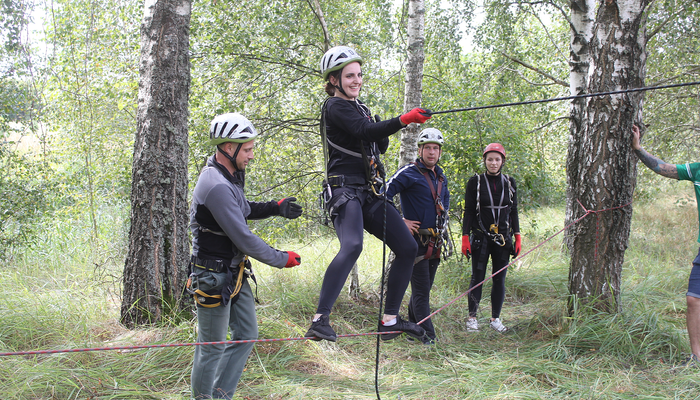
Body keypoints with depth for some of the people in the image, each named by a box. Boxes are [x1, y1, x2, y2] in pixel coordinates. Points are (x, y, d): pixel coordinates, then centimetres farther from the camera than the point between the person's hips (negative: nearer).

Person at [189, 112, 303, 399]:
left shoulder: (229, 176, 5)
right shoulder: (216, 186, -26)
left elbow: (242, 210, 22)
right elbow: (244, 239, -25)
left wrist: (275, 208, 6)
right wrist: (281, 260, -13)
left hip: (234, 273, 10)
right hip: (214, 277, -10)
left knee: (246, 335, 14)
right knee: (213, 347, 4)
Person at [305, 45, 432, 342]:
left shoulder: (358, 107, 21)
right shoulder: (335, 106, -6)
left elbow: (380, 146, 25)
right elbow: (364, 131, -24)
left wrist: (381, 133, 1)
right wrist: (404, 119, -37)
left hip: (369, 193, 9)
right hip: (344, 189, -9)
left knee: (408, 248, 4)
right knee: (352, 246, -33)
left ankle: (390, 321, 13)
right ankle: (319, 321, -34)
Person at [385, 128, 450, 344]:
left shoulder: (441, 176, 14)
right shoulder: (409, 173, -11)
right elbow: (383, 194, -18)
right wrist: (400, 222, -16)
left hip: (435, 243, 8)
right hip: (416, 239, -8)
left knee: (424, 288, 15)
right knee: (421, 291, -6)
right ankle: (427, 336, -4)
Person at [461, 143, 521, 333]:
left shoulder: (509, 182, 7)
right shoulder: (475, 182, -1)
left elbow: (514, 211, 12)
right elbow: (468, 211, 0)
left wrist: (517, 237, 7)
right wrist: (465, 237, -6)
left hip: (503, 238, 3)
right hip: (481, 237, -3)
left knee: (499, 279, 5)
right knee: (477, 277, -2)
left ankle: (495, 318, 15)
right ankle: (472, 317, 8)